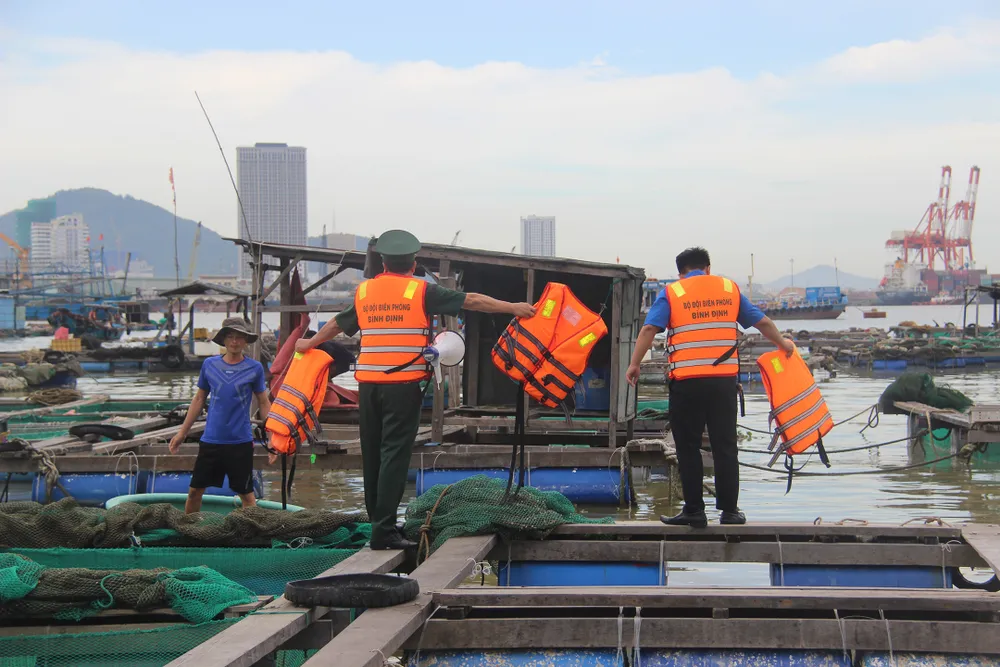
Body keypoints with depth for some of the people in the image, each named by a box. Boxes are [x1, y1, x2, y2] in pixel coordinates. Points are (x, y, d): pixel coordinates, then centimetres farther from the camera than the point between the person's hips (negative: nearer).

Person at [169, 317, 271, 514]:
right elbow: (199, 399, 13)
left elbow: (264, 404, 6)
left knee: (246, 493, 4)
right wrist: (182, 433, 13)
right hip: (210, 440, 2)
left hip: (240, 441, -2)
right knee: (195, 490, 7)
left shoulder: (254, 368, -1)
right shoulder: (209, 364, 4)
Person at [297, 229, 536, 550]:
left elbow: (337, 323, 27)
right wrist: (513, 308, 4)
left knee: (373, 454, 13)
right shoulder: (421, 291, 0)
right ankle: (384, 530, -11)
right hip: (404, 384, -5)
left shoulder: (364, 291, 13)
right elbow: (471, 300, -2)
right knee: (395, 455, -6)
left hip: (368, 383, 5)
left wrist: (309, 344, 45)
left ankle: (378, 521, 23)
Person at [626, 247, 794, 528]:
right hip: (724, 379, 2)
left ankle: (694, 511, 7)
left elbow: (649, 328, -9)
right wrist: (783, 343, 31)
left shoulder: (671, 293, 4)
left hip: (686, 381, -2)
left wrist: (634, 364, -5)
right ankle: (729, 509, 12)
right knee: (725, 446, 10)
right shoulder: (729, 289, 12)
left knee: (688, 448, 6)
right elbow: (762, 322, 15)